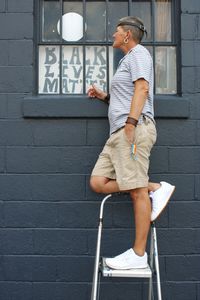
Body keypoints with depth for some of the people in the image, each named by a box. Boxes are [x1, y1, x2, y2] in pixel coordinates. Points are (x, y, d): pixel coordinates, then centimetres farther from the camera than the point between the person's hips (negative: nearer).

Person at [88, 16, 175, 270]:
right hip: (119, 133, 10)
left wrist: (130, 123, -22)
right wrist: (103, 96, 25)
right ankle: (156, 189, 0)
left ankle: (138, 254, -8)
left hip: (136, 128, -10)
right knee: (98, 183, -1)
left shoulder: (138, 53, 3)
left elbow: (142, 88, -13)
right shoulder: (127, 60, 31)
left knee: (137, 191, -11)